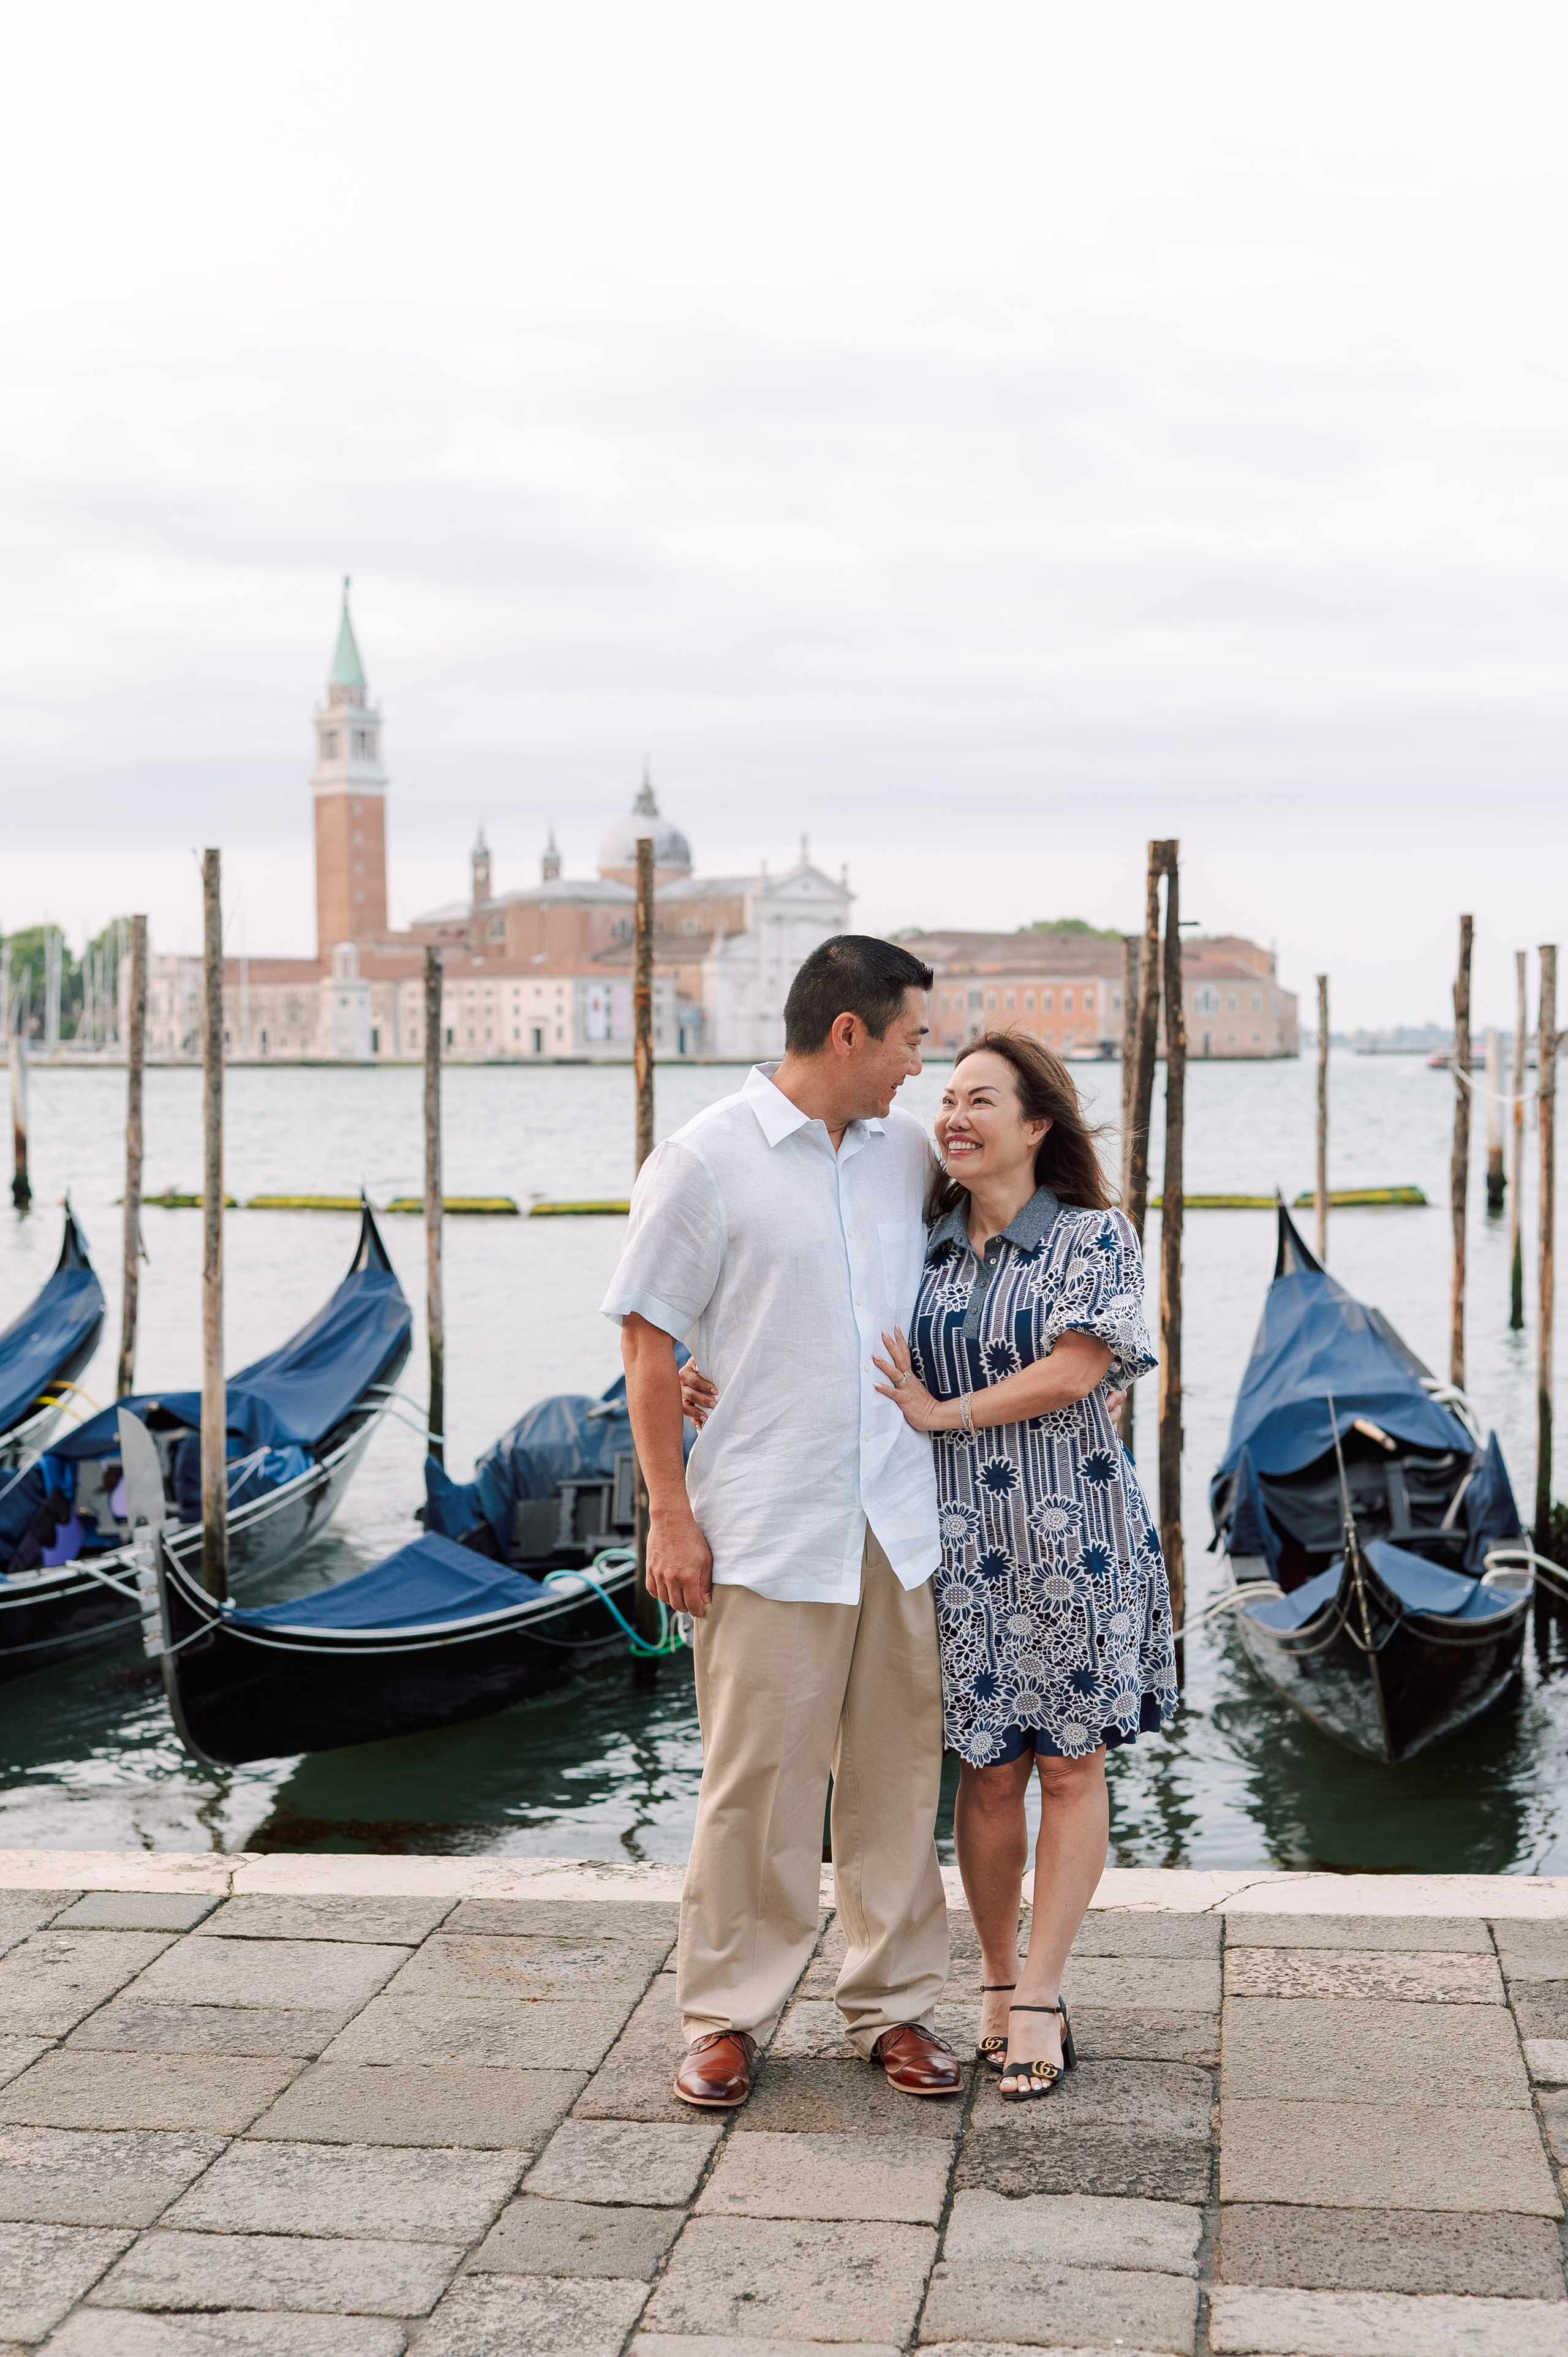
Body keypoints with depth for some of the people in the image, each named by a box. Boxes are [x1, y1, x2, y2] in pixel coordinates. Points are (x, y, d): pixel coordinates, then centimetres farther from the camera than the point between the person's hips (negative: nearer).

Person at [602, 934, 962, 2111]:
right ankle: (730, 2016, 14)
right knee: (758, 1780, 0)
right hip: (766, 1528, -5)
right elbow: (649, 1340, -5)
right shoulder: (705, 1161, -6)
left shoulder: (912, 1152, 9)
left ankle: (893, 2002, 22)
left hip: (901, 1523, 5)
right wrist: (669, 1515, -8)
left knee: (898, 1771, 10)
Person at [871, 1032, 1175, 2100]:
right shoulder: (922, 1247, 8)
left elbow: (1075, 1370, -13)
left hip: (1071, 1533, -2)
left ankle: (1041, 1996, 10)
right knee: (989, 1769, 4)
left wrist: (945, 1413, -11)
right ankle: (1000, 1983, 19)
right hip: (963, 1540, 2)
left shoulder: (1096, 1238, -2)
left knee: (1071, 1765, 2)